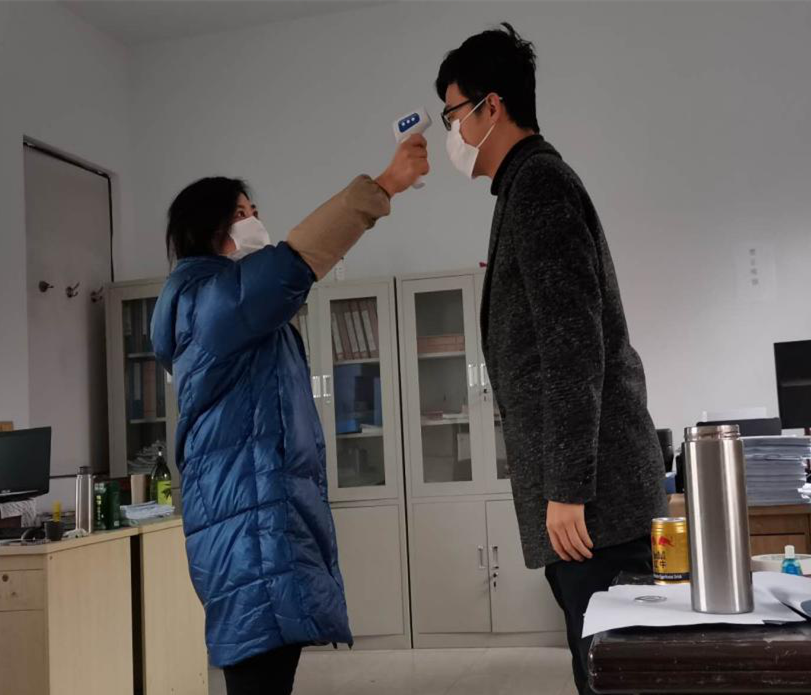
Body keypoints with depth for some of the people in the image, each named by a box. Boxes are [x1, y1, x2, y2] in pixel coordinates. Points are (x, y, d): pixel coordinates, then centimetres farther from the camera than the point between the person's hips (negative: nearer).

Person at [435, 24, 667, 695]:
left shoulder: (537, 183, -9)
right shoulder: (537, 182, 21)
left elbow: (574, 343, -19)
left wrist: (567, 488, -20)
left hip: (594, 488, -10)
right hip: (598, 486, 10)